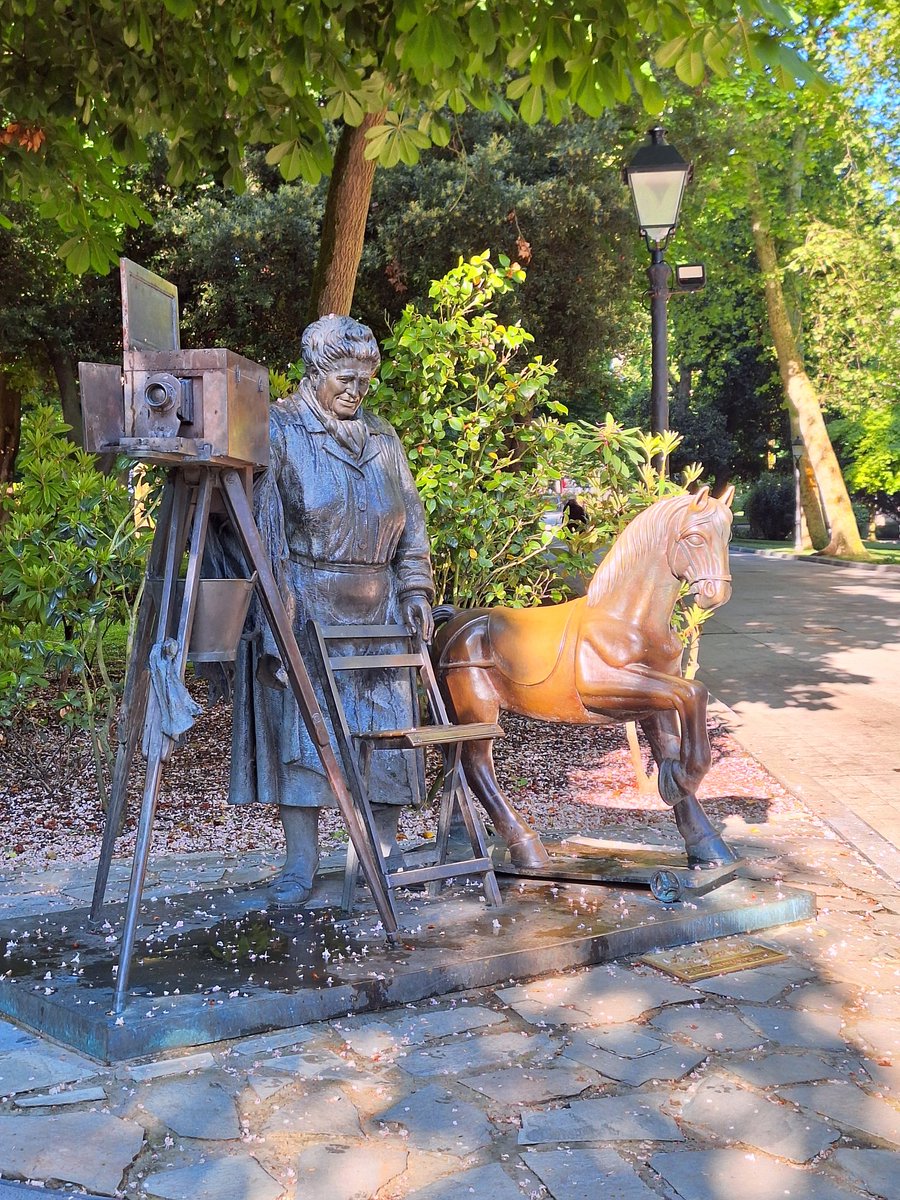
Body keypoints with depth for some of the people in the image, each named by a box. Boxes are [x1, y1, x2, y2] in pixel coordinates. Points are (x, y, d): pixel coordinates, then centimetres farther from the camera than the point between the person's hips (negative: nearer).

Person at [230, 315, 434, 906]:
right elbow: (263, 525, -9)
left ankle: (384, 850, 16)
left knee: (384, 726, 4)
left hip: (375, 612, 4)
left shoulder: (382, 437, 13)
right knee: (299, 725, -2)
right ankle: (301, 862, 6)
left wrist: (414, 591, 4)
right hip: (303, 607, -4)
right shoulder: (278, 430, -2)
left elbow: (411, 522, 16)